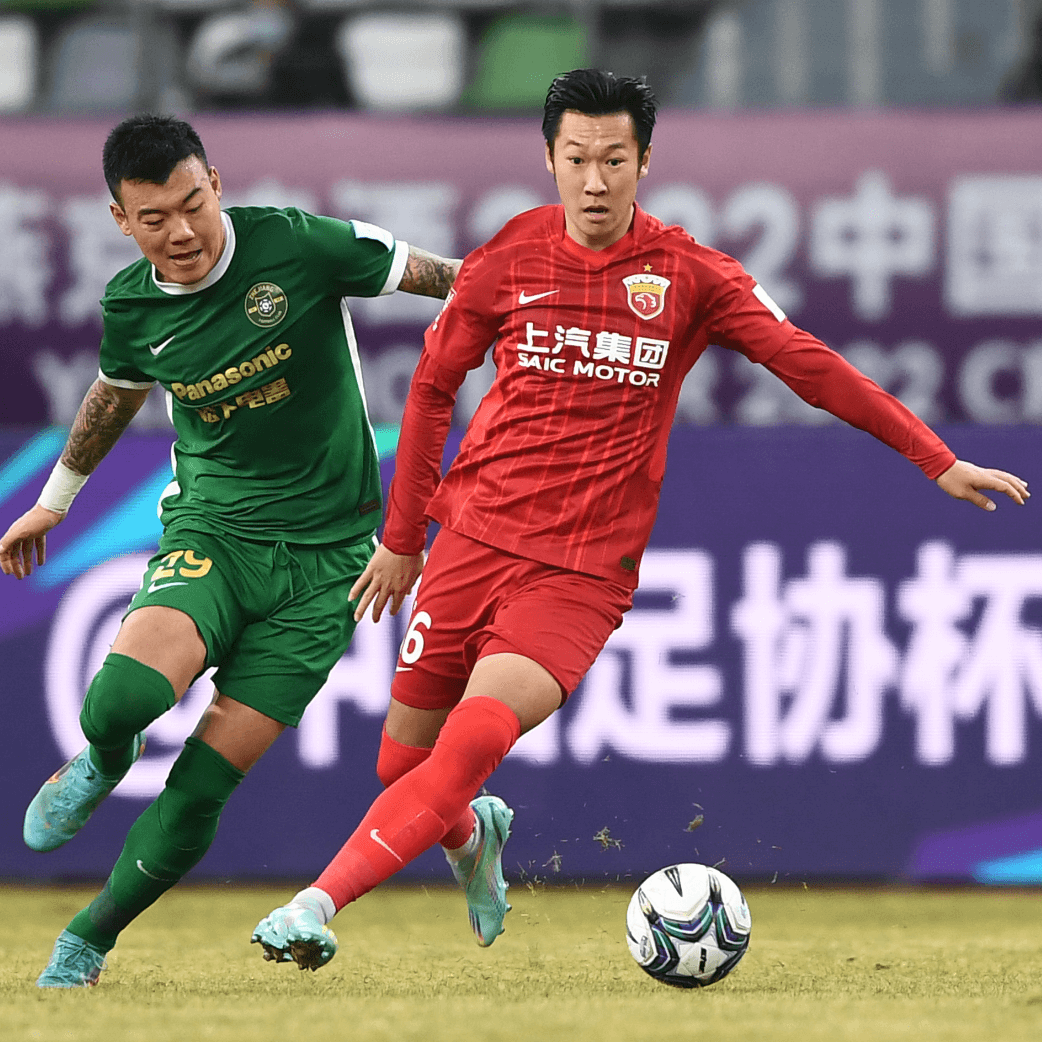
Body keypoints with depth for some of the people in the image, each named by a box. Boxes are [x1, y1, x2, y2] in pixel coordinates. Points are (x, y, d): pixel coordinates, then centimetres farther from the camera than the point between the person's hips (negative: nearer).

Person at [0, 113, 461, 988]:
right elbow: (114, 397, 22)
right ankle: (102, 764, 10)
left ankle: (87, 943, 14)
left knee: (204, 784, -7)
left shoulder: (299, 247, -14)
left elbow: (443, 279, -3)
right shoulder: (133, 307, -1)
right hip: (211, 525, 2)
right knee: (122, 696, -28)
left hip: (324, 554, -2)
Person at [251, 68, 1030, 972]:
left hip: (585, 573, -2)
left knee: (476, 739, -24)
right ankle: (473, 838, 42)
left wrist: (939, 462, -5)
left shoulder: (689, 275, -1)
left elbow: (809, 364, -1)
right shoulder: (508, 261, 2)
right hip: (474, 539, 2)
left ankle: (314, 907, -22)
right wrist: (402, 538, 16)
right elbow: (433, 387, 14)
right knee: (403, 762, 6)